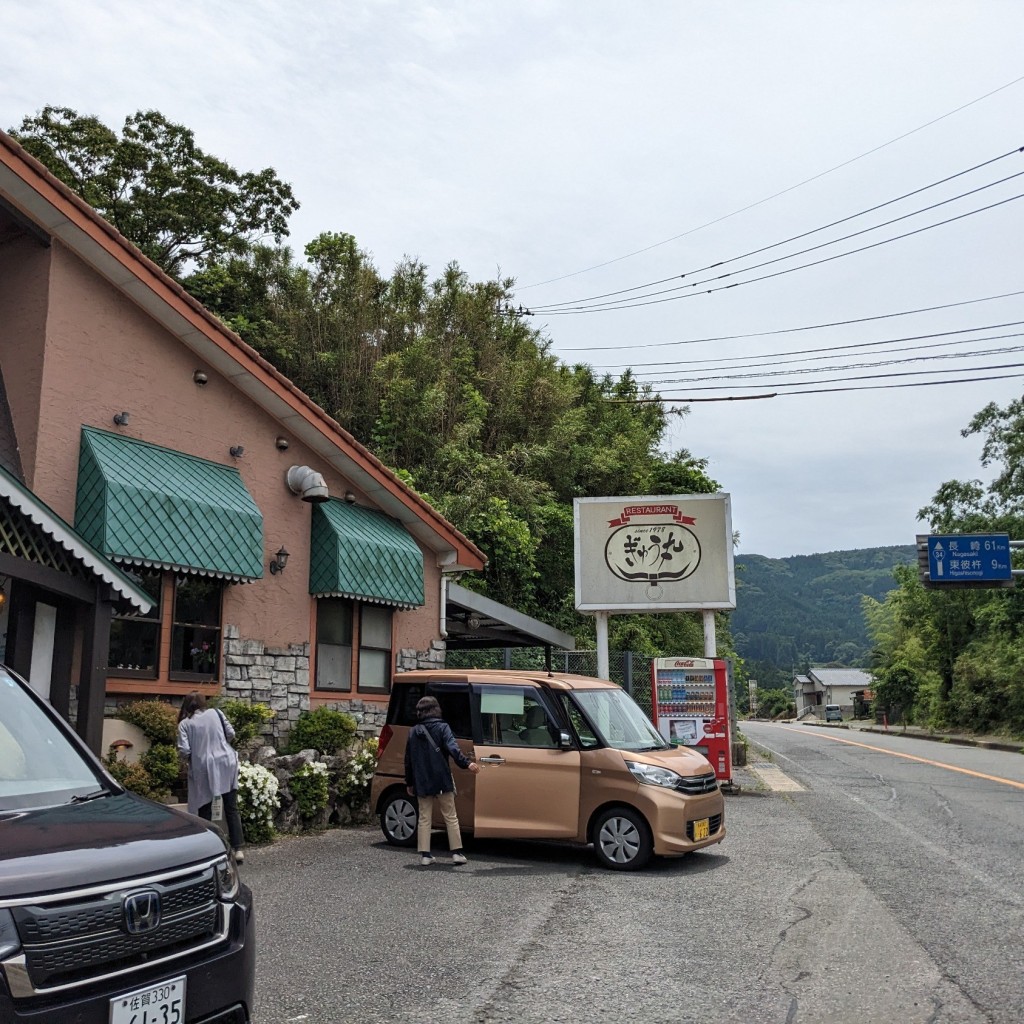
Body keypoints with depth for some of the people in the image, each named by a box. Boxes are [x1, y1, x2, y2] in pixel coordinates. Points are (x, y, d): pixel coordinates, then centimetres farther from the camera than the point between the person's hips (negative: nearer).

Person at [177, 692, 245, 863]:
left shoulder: (185, 723, 1)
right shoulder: (215, 712, 7)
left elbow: (184, 750, -7)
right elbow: (231, 734, 5)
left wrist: (191, 760, 13)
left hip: (203, 768, -2)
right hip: (226, 763, 2)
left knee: (204, 811, 8)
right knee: (232, 808, 6)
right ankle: (238, 849, 4)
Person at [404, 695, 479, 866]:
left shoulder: (413, 731, 10)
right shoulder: (442, 727, -4)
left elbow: (408, 759, 12)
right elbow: (452, 748, -22)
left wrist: (409, 783, 19)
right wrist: (467, 763, -33)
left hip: (421, 782, 3)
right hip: (441, 780, -3)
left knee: (424, 818, 9)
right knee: (450, 817, 6)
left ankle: (425, 855, 6)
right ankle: (457, 853, 4)